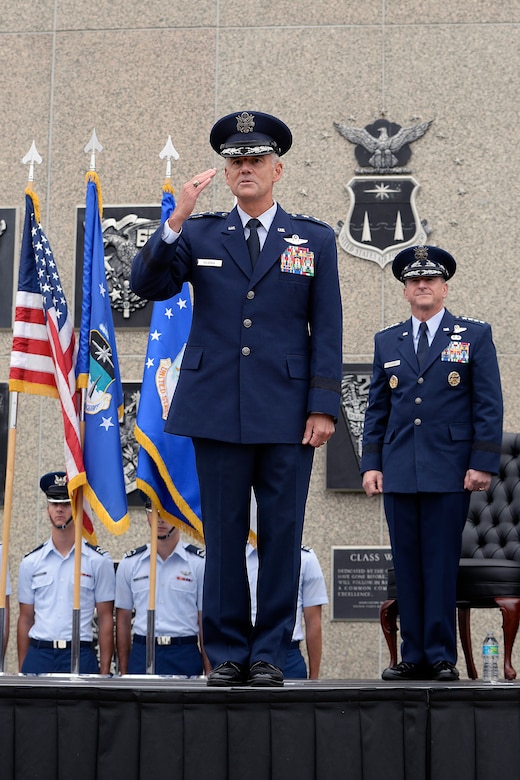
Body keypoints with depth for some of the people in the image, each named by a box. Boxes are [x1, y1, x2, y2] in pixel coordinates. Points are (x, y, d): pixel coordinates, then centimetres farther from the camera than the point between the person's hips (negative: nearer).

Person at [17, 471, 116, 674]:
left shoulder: (99, 561, 3)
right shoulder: (30, 562, 10)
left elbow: (105, 619, 2)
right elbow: (25, 619, 12)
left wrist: (105, 672, -4)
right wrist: (21, 670, 6)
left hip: (80, 656, -2)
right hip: (38, 655, 2)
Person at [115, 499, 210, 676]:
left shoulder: (199, 563, 3)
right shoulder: (129, 564, 9)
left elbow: (206, 621, 2)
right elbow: (123, 620, 11)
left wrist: (209, 672, -4)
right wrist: (123, 672, 7)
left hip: (185, 655, -2)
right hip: (141, 654, 2)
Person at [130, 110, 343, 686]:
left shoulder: (314, 240, 9)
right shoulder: (198, 235, 11)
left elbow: (327, 330, 5)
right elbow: (146, 285, -3)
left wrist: (323, 405, -4)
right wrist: (176, 220, -14)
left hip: (287, 414, 0)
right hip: (217, 409, 1)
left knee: (282, 536, 1)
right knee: (223, 535, 4)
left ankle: (269, 654, 9)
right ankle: (227, 654, 12)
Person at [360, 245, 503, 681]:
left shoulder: (475, 336, 6)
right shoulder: (387, 342, 16)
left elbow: (488, 406, 1)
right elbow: (377, 409, 16)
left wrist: (483, 464, -7)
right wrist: (371, 463, 7)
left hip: (450, 472, -3)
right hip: (399, 474, 3)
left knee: (442, 564, -4)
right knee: (407, 566, 4)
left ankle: (442, 657, 2)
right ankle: (414, 656, 9)